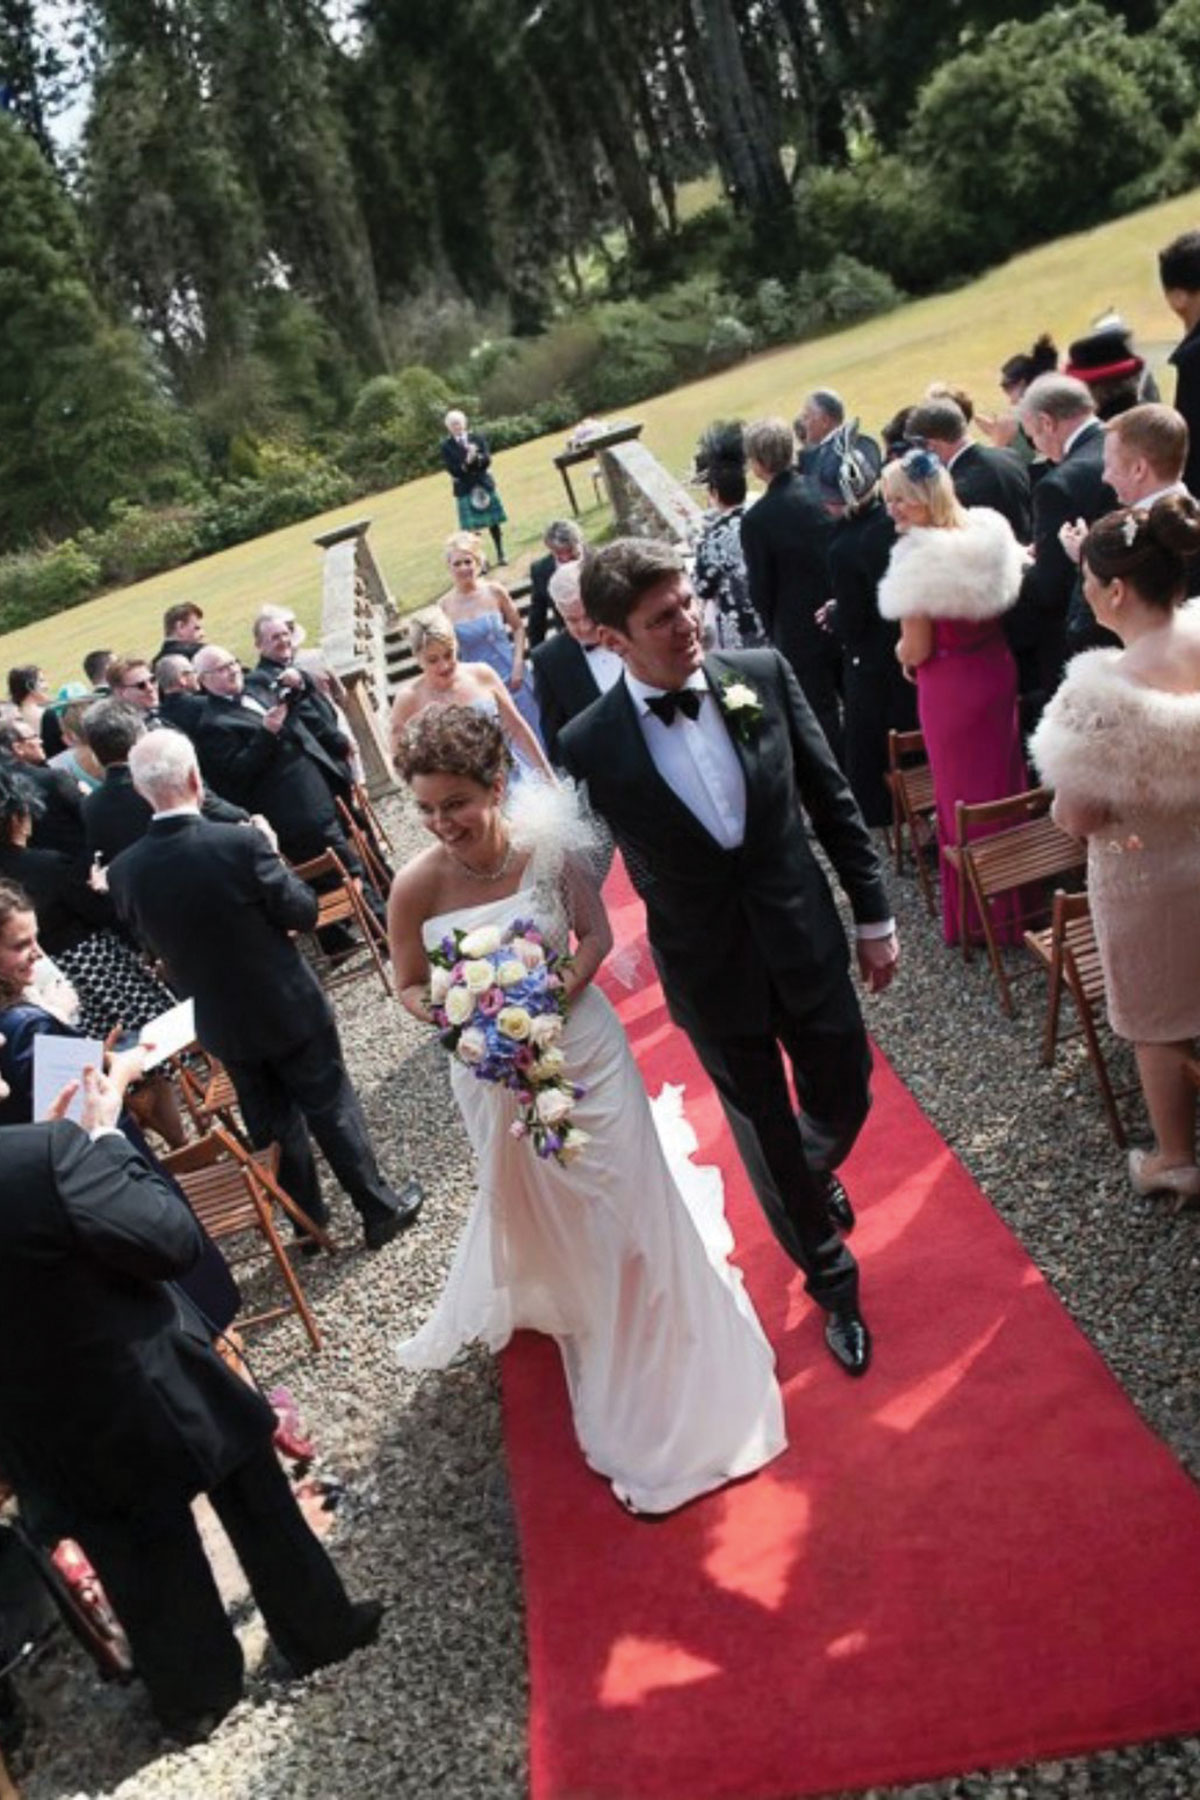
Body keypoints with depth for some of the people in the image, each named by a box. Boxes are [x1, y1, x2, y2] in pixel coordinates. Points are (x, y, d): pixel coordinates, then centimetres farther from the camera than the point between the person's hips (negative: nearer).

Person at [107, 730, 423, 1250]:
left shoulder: (124, 871, -13)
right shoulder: (240, 842, -26)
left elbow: (147, 940, 3)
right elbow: (303, 912, -16)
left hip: (221, 1022, 4)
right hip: (289, 1008, -3)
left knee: (272, 1121, 21)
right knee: (331, 1108, 13)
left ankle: (309, 1219, 36)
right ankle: (379, 1209, 26)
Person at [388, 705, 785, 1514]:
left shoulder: (551, 849, -18)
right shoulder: (418, 886, -17)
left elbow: (597, 935, -7)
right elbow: (410, 988, -4)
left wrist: (559, 994, -22)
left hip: (583, 1051, 0)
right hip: (497, 1075, 0)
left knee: (623, 1204, 10)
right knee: (541, 1218, 19)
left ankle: (664, 1387, 36)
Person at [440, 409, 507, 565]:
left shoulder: (477, 438, 4)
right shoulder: (446, 446, -2)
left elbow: (487, 460, -3)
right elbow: (452, 470, -9)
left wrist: (476, 458, -22)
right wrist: (467, 462, -24)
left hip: (484, 484, 3)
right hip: (465, 489, -2)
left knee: (493, 522, 8)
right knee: (472, 527, -8)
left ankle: (500, 555, 21)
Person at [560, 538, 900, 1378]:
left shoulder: (762, 673, -10)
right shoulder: (590, 746, -16)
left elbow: (833, 799, -1)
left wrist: (874, 913, 2)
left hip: (806, 942, 2)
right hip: (712, 973, -2)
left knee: (843, 1104, 18)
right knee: (767, 1138, 14)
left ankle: (815, 1174, 56)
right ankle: (833, 1283, 40)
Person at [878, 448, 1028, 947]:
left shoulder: (919, 559, -23)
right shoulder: (989, 533, -1)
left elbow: (916, 651, -20)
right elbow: (1001, 607, 11)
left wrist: (901, 650, 2)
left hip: (951, 687, -7)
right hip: (998, 669, 7)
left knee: (962, 791, 7)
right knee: (1002, 777, 20)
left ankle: (979, 915, 20)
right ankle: (1016, 900, 36)